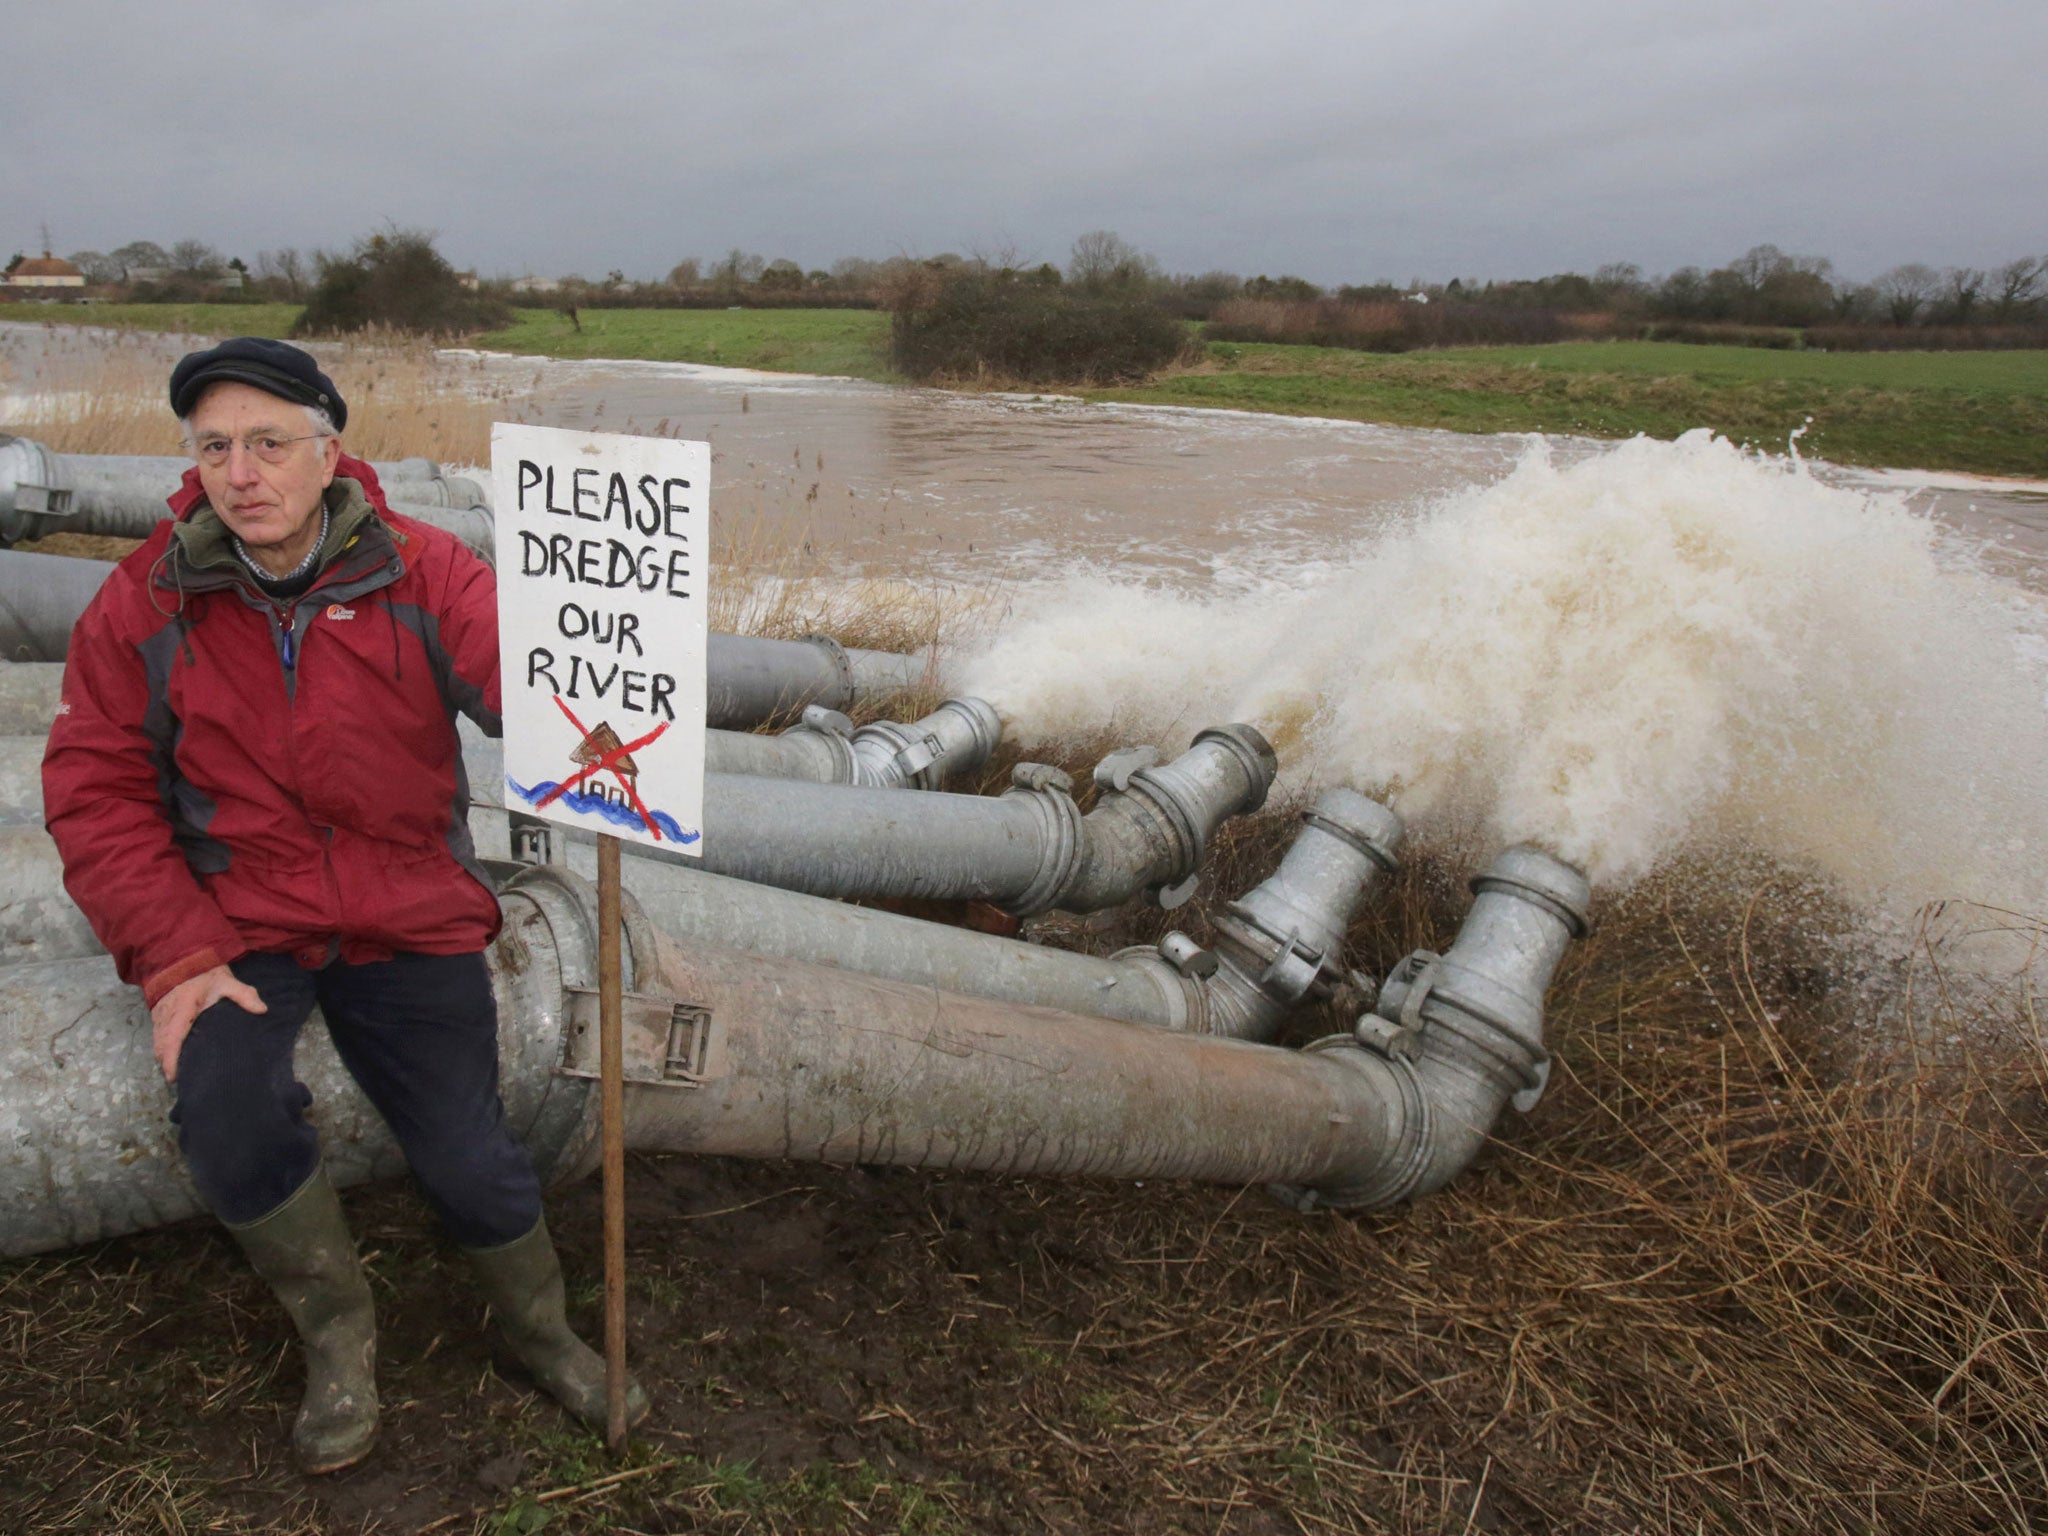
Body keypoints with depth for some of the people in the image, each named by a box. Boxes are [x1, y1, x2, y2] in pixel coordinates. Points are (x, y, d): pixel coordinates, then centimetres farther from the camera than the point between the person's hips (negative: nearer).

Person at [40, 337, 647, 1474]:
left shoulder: (423, 576, -8)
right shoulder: (144, 604, -4)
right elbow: (96, 791, -2)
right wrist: (174, 956, -13)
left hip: (408, 919, 0)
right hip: (233, 924, 1)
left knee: (468, 1158, 1)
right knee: (224, 1105, -25)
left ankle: (538, 1329, 34)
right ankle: (336, 1334, 5)